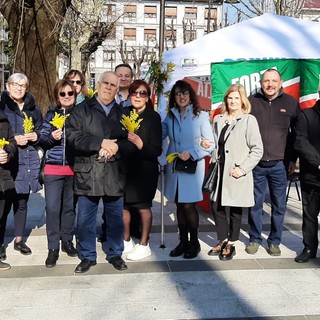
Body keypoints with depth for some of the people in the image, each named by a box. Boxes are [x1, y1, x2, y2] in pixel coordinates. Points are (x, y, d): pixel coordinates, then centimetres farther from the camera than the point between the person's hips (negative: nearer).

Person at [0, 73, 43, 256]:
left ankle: (19, 239, 23)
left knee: (22, 202, 11)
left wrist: (36, 136, -1)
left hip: (28, 161, 4)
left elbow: (41, 131, 20)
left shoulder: (33, 109, 12)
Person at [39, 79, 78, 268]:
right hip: (53, 168, 0)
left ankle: (67, 241, 25)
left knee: (70, 206, 9)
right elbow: (42, 140, 5)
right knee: (52, 208, -4)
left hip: (74, 168, 0)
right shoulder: (51, 115, 7)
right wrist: (51, 137, -15)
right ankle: (53, 248, 6)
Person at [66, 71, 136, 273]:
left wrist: (115, 147, -16)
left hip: (115, 176, 2)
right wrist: (101, 143, -17)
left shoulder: (122, 113, 12)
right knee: (86, 219, 6)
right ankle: (87, 256, 22)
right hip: (88, 175, -1)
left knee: (116, 218, 10)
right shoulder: (82, 110, 4)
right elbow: (72, 137, -10)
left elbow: (132, 143, 4)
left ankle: (115, 254, 27)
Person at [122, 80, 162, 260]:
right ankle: (127, 240, 28)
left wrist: (141, 145, -25)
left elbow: (157, 150, -11)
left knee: (143, 206, 4)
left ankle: (144, 245, 19)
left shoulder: (153, 117, -7)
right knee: (123, 204, 8)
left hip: (145, 168, -4)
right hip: (126, 166, 4)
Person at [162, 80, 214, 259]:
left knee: (188, 205, -4)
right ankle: (183, 241, 22)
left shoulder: (201, 116, -3)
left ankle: (194, 243, 13)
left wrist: (191, 153, -15)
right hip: (174, 168, 4)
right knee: (179, 205, 10)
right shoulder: (170, 117, 8)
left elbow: (210, 144, -5)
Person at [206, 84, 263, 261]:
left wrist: (243, 169, -14)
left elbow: (257, 149, -7)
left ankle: (231, 244, 22)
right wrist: (213, 162, 5)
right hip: (219, 172, 5)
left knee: (234, 210, 5)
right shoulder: (218, 119, 10)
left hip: (236, 174, -5)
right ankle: (222, 241, 25)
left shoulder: (249, 120, -5)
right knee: (216, 206, 7)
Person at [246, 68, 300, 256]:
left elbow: (297, 133, 8)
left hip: (279, 165, 0)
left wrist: (293, 158, 7)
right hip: (256, 164, 0)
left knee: (279, 206, 7)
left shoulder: (290, 102, 1)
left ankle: (274, 241, 22)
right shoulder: (251, 102, 0)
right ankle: (255, 239, 23)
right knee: (255, 205, 8)